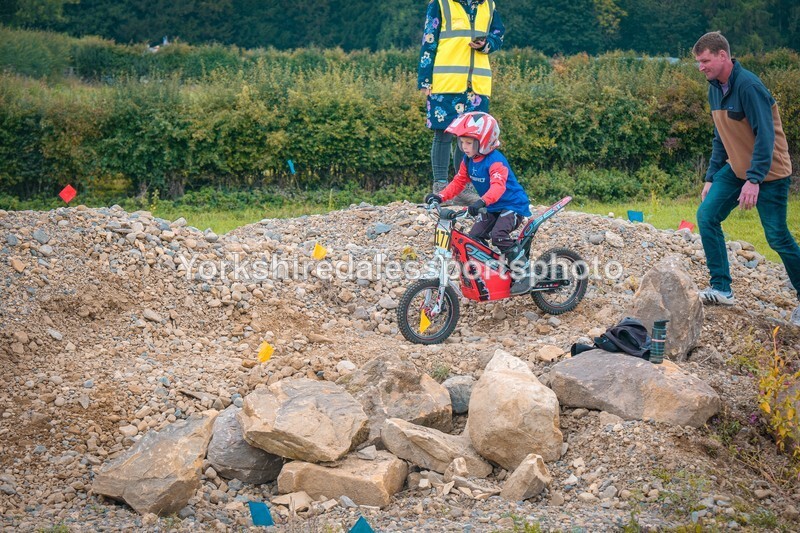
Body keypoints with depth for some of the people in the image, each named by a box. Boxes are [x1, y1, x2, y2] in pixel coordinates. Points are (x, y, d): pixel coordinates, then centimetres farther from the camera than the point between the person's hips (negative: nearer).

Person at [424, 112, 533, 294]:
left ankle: (523, 274, -18)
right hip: (491, 208, 9)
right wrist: (440, 196, -11)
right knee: (473, 238, -5)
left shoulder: (495, 161, -26)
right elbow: (458, 183, 5)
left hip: (512, 205, -9)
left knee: (498, 235, -30)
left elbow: (498, 186, -41)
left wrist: (481, 202, -58)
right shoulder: (468, 161, 1)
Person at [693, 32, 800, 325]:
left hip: (769, 173, -8)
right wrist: (711, 178, 12)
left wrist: (754, 180, -27)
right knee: (707, 215, -4)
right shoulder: (715, 89, 5)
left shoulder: (748, 86, -22)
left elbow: (766, 135, -24)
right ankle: (722, 289, 2)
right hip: (736, 169, 8)